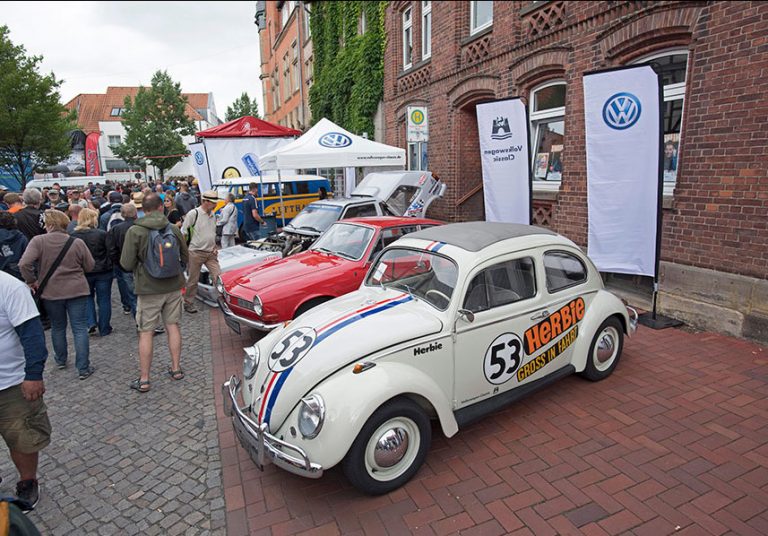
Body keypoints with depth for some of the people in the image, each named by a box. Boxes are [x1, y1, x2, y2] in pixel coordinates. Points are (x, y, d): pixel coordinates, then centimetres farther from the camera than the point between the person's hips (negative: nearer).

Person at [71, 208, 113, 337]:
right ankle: (104, 329, 14)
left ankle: (91, 323, 9)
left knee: (88, 297, 23)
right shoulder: (102, 234, -13)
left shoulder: (74, 236, -7)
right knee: (104, 299, 8)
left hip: (83, 272, 2)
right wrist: (109, 266, 9)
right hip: (103, 271, -2)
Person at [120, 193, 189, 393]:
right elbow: (185, 258, 7)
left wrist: (139, 265, 9)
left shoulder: (135, 231, -12)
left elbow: (126, 264, -11)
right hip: (173, 286, 3)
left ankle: (143, 380, 13)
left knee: (146, 333, 6)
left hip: (148, 289, -3)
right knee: (173, 326, 15)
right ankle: (176, 369, 25)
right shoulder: (174, 229, -2)